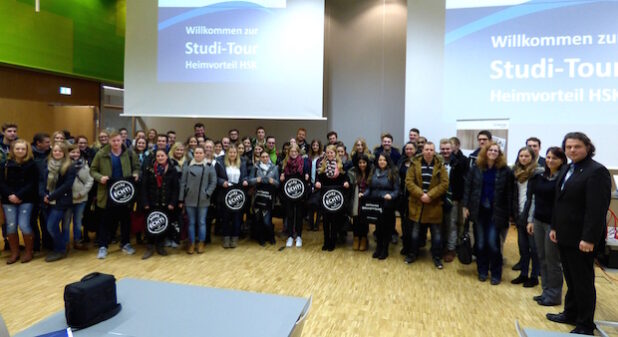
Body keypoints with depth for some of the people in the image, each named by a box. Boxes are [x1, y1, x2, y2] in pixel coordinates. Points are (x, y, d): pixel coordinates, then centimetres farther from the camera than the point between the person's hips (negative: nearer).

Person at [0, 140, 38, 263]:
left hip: (26, 200, -3)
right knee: (11, 226, 1)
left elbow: (32, 184, -6)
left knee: (24, 225, -8)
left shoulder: (31, 164, 0)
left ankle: (29, 252, 10)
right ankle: (14, 253, 16)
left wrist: (18, 195, -15)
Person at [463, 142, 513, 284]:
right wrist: (466, 206, 0)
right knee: (480, 243, 9)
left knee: (493, 243, -3)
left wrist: (509, 213, -5)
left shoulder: (505, 170, -4)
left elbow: (509, 193, -3)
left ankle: (496, 274, 13)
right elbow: (468, 187, 4)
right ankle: (482, 271, 24)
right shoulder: (476, 168, 2)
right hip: (478, 210, 2)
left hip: (495, 212, -2)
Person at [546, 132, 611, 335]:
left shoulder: (596, 171, -14)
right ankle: (570, 314, 31)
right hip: (565, 235, 8)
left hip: (581, 238, -8)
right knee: (570, 279, 18)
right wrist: (555, 227, 15)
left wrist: (589, 238, -23)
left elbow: (597, 209, -20)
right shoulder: (566, 169, 13)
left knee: (583, 281, 4)